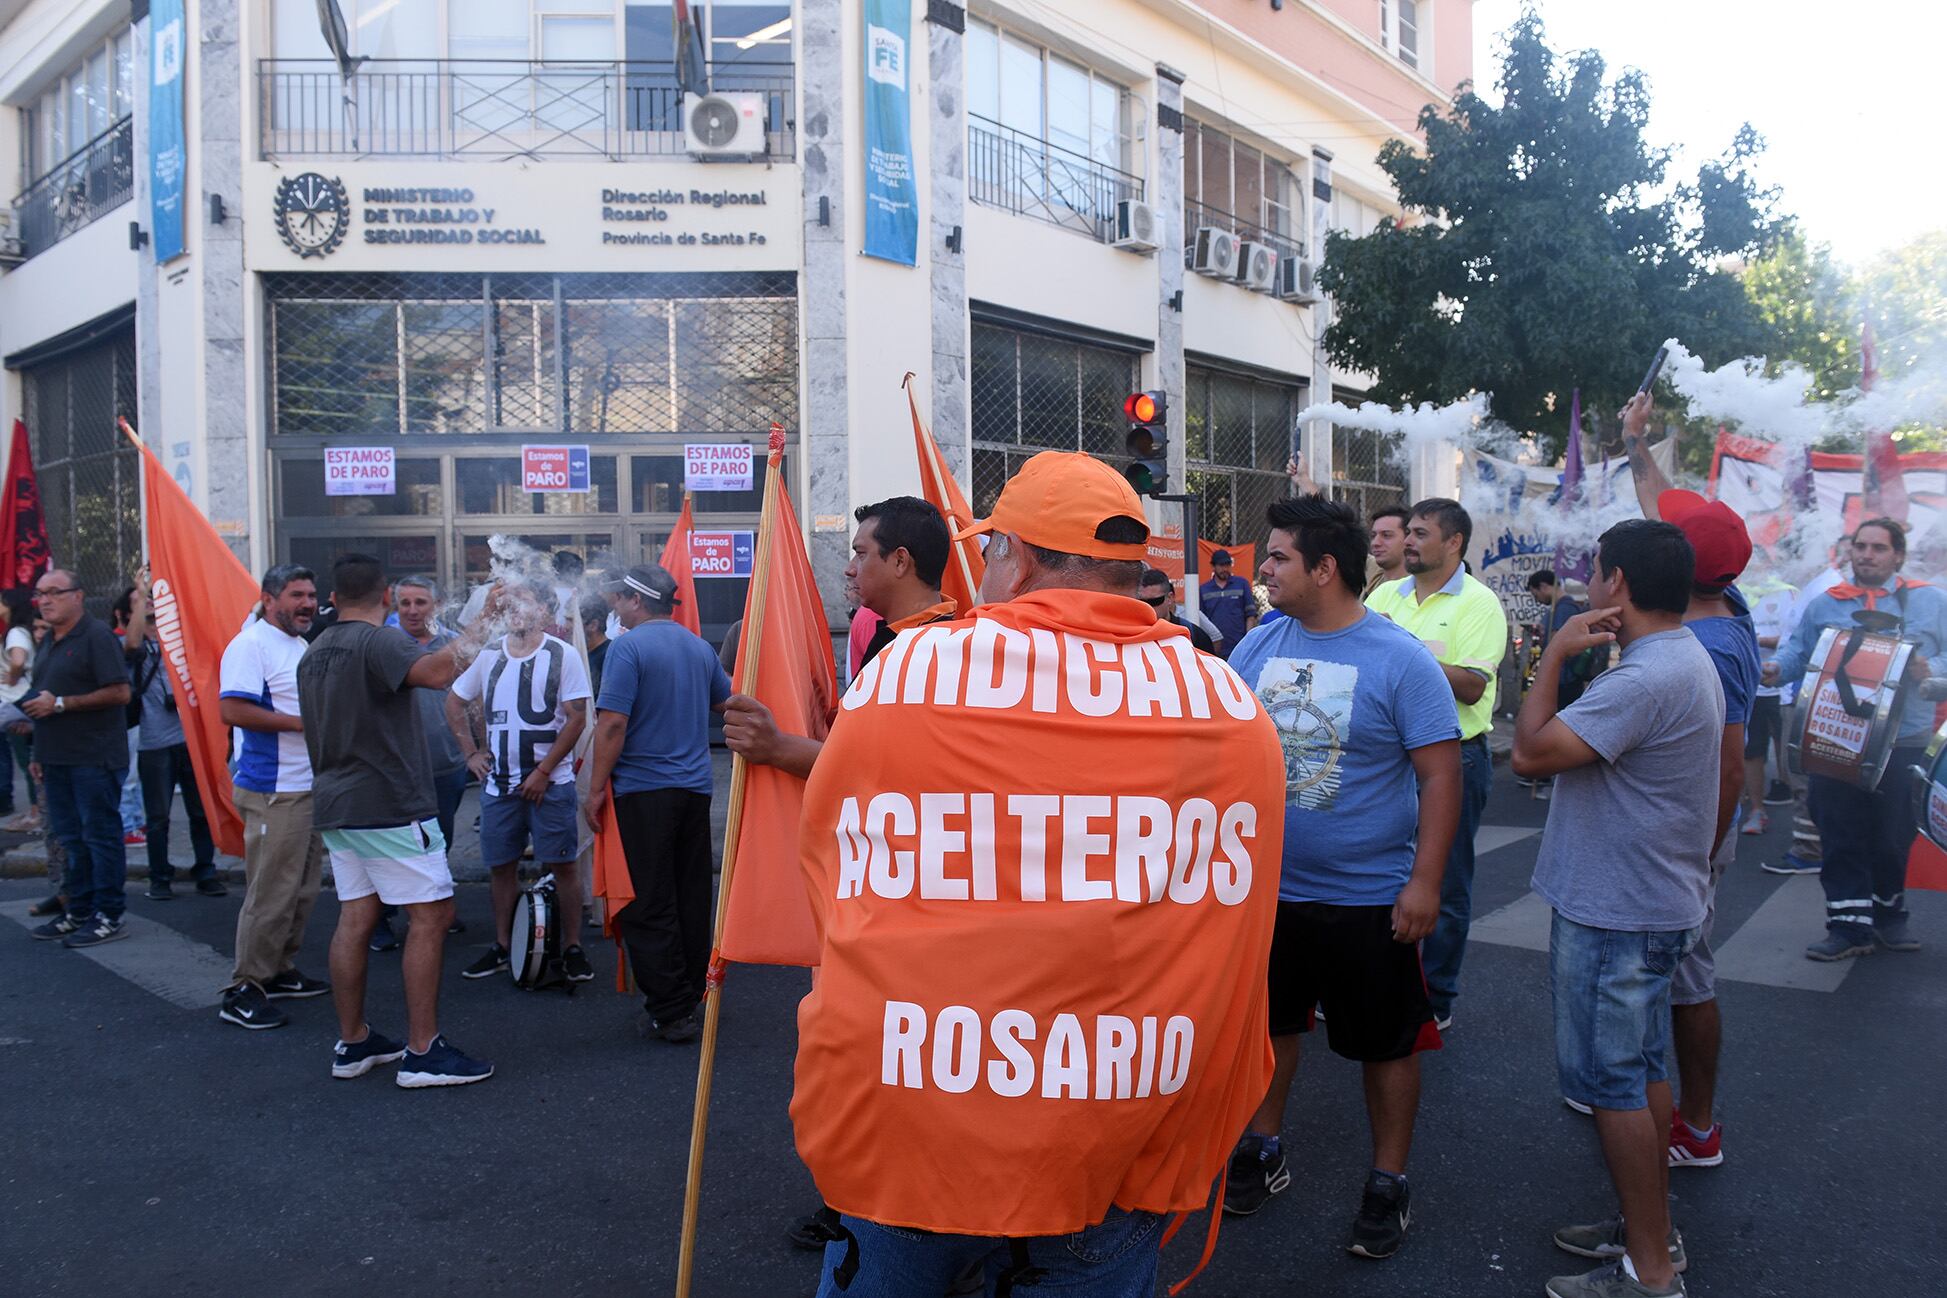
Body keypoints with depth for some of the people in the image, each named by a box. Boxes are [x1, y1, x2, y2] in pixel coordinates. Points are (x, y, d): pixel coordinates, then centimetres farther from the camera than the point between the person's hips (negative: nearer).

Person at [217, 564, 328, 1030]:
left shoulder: (302, 646, 18)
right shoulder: (250, 644, -12)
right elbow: (232, 710, -23)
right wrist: (302, 722, -21)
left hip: (310, 786, 10)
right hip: (274, 791, -10)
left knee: (303, 890, 15)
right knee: (271, 894, -6)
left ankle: (280, 973, 26)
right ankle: (244, 990, 3)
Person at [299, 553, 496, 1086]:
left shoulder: (314, 653, 15)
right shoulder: (380, 641, -14)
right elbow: (435, 672, -33)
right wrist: (480, 625, -24)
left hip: (337, 804, 9)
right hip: (390, 806, -9)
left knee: (355, 917, 13)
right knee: (430, 916, -4)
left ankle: (353, 1042, 19)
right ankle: (422, 1052, -3)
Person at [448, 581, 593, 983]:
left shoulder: (563, 655, -5)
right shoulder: (487, 654, 7)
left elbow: (576, 718, -8)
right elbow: (454, 703, 20)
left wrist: (543, 772, -12)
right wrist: (471, 753, 9)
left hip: (550, 782, -4)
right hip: (498, 783, 4)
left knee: (561, 864, -3)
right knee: (501, 866, 11)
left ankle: (571, 947, 7)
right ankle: (501, 946, 23)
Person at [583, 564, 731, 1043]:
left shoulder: (628, 647, -11)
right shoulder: (699, 647, 9)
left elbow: (613, 724, -17)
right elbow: (725, 701, 25)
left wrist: (596, 789, -10)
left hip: (643, 790, -6)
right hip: (696, 787, 6)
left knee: (649, 905, 0)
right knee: (692, 897, 13)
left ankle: (670, 1012, 1)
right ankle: (692, 995, 23)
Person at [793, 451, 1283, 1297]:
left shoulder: (902, 672, -9)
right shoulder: (1232, 704, -4)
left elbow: (830, 878, 5)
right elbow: (1238, 924, 7)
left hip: (914, 1123, -1)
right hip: (1134, 1140, 2)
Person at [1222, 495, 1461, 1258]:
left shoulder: (1401, 659, -13)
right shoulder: (1259, 644, 0)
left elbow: (1440, 773, -13)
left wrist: (1425, 881, -18)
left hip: (1370, 897, -4)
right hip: (1267, 886, 4)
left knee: (1387, 1043, 11)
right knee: (1268, 1021, 19)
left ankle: (1388, 1182, 30)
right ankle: (1261, 1152, 39)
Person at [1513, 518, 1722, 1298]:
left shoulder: (1645, 679, -26)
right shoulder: (1685, 658, 10)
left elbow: (1531, 753, -25)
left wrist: (1555, 653, -18)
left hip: (1616, 913, -11)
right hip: (1652, 903, 11)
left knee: (1610, 1083, 0)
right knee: (1642, 1071, 19)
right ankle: (1651, 1230, 33)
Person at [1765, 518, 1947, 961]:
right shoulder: (1824, 604, 11)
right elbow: (1797, 651, 7)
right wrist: (1775, 668, -13)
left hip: (1903, 744, 0)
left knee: (1893, 836, 9)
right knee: (1841, 836, -1)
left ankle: (1887, 912, 30)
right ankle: (1850, 923, 6)